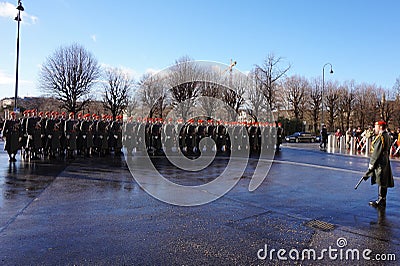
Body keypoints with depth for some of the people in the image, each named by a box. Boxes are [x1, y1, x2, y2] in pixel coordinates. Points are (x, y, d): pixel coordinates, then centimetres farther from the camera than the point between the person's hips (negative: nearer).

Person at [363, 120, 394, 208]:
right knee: (383, 182, 14)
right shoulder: (387, 136, 13)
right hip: (385, 162, 10)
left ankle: (381, 201, 3)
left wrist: (371, 163, -12)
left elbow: (377, 152, -18)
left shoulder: (381, 137, -17)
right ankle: (382, 200, 22)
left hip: (380, 163, -10)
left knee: (381, 182, -3)